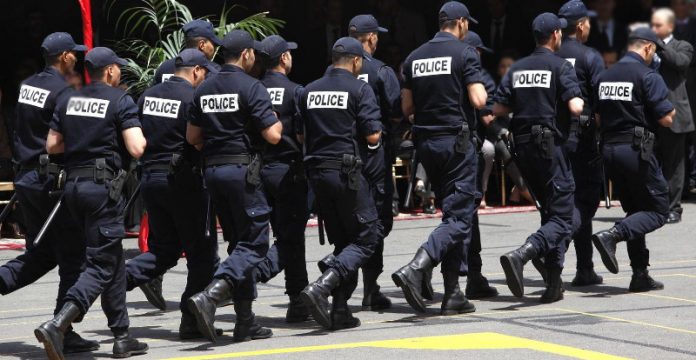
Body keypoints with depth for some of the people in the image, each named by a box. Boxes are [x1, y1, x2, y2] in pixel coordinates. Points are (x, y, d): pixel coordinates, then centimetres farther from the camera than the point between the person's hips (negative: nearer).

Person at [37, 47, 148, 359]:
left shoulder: (69, 101, 11)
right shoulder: (121, 101, -7)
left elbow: (52, 145, 12)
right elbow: (136, 149, -14)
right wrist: (142, 137, 7)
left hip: (73, 184, 7)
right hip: (104, 186, -7)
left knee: (113, 260, 17)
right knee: (101, 265, -6)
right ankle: (57, 324, -24)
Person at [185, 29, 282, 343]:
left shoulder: (204, 90, 10)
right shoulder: (251, 87, -11)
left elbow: (192, 136, 13)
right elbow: (272, 135, -15)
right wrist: (278, 122, 6)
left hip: (212, 170, 7)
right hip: (243, 169, -7)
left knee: (240, 240, 15)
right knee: (254, 243, -3)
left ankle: (246, 322, 14)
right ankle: (210, 297, -23)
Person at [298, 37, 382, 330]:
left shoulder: (309, 91, 11)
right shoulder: (359, 89, -6)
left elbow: (302, 135, 13)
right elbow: (373, 136, -11)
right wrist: (365, 133, 11)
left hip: (316, 171, 6)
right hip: (347, 171, -6)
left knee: (342, 240, 14)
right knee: (367, 236, 1)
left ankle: (340, 311, 8)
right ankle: (321, 287, -19)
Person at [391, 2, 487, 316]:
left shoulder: (414, 58, 9)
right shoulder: (465, 54, -7)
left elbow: (406, 108, 10)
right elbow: (478, 101, -13)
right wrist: (481, 88, 8)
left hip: (426, 142, 6)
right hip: (456, 142, -6)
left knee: (451, 212, 13)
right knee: (459, 216, -6)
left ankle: (452, 294, 10)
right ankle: (415, 268, -27)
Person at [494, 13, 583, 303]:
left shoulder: (517, 68, 10)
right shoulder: (560, 66, -6)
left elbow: (498, 109, 7)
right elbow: (575, 108, -16)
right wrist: (580, 103, 6)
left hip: (522, 146, 6)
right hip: (549, 146, -6)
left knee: (549, 211, 18)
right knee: (562, 218, -5)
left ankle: (554, 284, 15)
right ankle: (521, 255, -30)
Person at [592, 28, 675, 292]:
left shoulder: (606, 76, 12)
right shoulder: (648, 76, -10)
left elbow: (598, 119, 16)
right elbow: (666, 119, -12)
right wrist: (671, 110, 9)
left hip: (609, 149, 7)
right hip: (636, 149, -7)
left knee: (634, 210, 16)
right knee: (658, 210, 1)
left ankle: (640, 275, 11)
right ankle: (612, 236, -21)